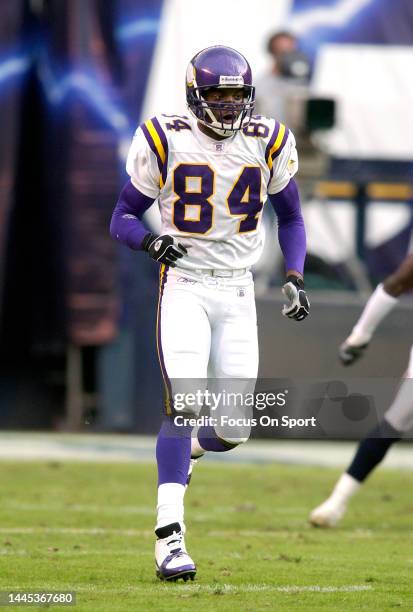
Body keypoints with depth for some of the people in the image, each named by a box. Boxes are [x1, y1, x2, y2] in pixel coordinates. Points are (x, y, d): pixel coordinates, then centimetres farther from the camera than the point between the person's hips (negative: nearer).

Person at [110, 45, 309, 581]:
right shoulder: (167, 143, -7)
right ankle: (169, 536, -22)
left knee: (235, 428, 2)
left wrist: (295, 279, 2)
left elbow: (291, 218, 15)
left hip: (237, 294, 3)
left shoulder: (267, 145, 0)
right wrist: (151, 241, -22)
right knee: (183, 407, -20)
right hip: (184, 288, -3)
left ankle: (182, 452, 38)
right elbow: (122, 218, 0)